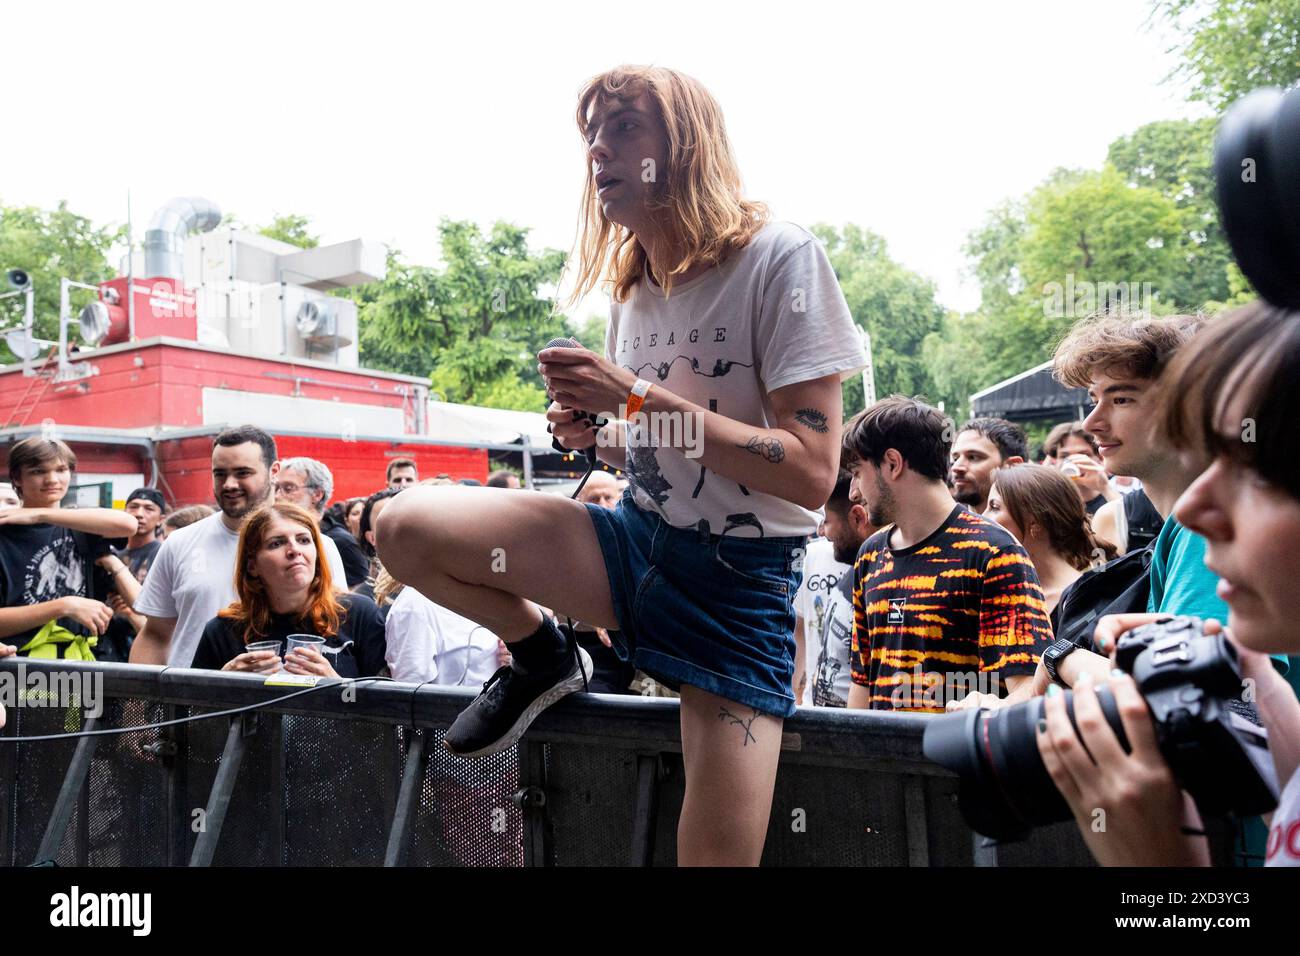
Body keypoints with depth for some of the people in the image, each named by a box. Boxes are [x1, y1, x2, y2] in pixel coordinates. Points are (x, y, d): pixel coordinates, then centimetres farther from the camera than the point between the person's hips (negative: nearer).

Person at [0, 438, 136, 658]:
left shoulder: (80, 528, 8)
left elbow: (127, 524, -15)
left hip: (77, 658, 3)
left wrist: (41, 515, -13)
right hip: (21, 663, -3)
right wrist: (65, 606, -18)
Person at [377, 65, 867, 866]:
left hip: (740, 582, -5)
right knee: (407, 529, -11)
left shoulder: (781, 259, -12)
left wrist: (639, 397, -21)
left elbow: (811, 473, -19)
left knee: (718, 850, -5)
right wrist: (593, 435, -4)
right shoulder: (633, 287, 8)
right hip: (639, 541, 6)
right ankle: (545, 657, 13)